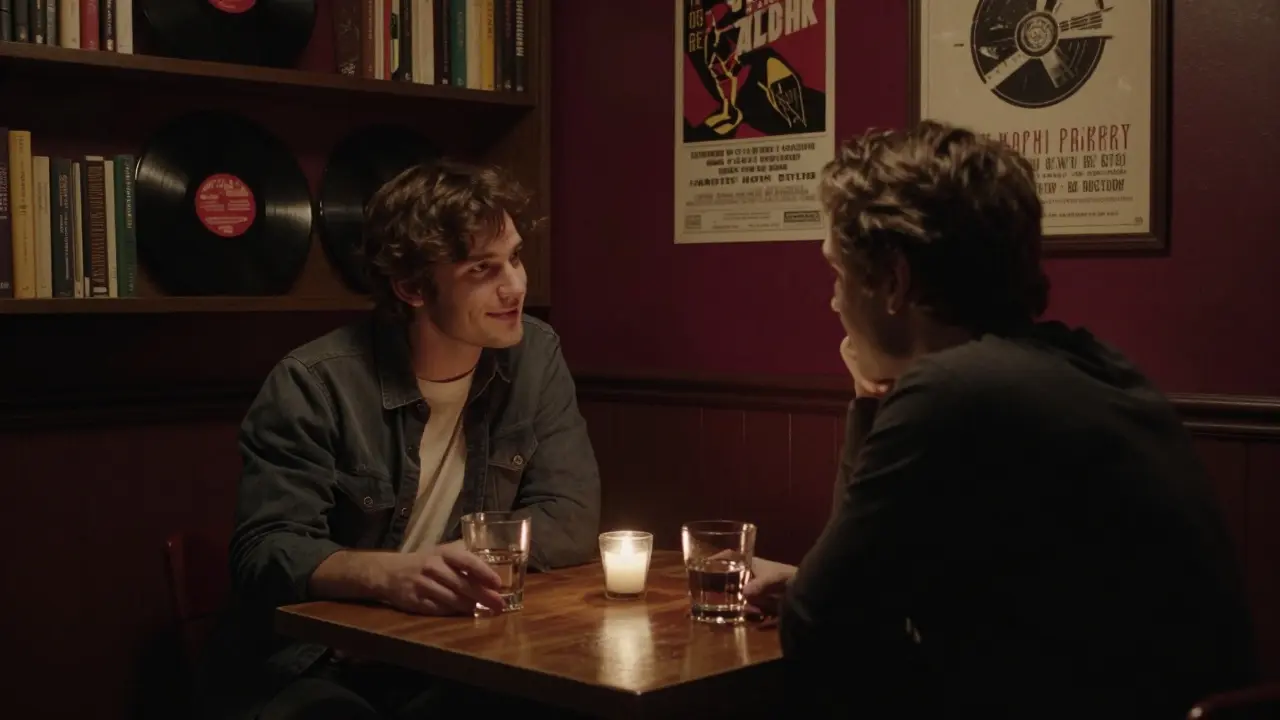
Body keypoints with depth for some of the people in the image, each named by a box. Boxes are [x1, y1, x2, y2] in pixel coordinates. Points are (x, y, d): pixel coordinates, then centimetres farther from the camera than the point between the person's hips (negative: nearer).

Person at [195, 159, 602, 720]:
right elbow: (265, 554, -18)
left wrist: (453, 567, -19)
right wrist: (388, 574, -37)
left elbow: (569, 520, -3)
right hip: (314, 672, -4)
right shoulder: (315, 383, -13)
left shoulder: (535, 356, 0)